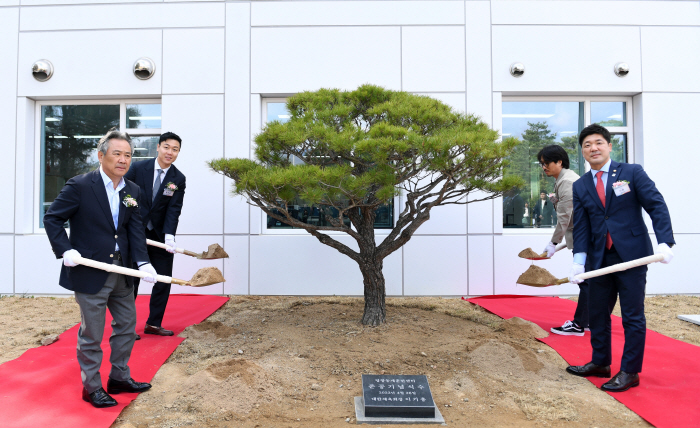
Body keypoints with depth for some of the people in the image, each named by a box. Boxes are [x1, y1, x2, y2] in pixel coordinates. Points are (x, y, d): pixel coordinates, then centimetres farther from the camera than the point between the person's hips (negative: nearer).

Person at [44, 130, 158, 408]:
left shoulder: (133, 191, 5)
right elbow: (52, 219, -5)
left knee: (126, 327, 17)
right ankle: (91, 387, 24)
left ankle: (119, 377, 35)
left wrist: (143, 262, -15)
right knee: (91, 334, 6)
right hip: (90, 273, -6)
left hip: (122, 274, 7)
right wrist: (65, 250, -17)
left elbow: (135, 229, -2)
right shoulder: (79, 186, -11)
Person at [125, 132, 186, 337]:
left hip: (160, 237, 2)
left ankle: (153, 324, 19)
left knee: (164, 280, 4)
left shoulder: (178, 179, -2)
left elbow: (174, 210, -9)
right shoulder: (138, 168, -5)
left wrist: (169, 235, -22)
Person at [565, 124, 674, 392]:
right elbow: (581, 226, 3)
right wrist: (579, 259, -9)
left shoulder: (632, 173, -1)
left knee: (632, 315, 2)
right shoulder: (580, 187, 9)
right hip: (599, 258, 4)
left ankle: (630, 372, 15)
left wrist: (664, 242, -19)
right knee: (597, 312, 12)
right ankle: (600, 363, 30)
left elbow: (657, 206, -6)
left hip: (631, 256, -4)